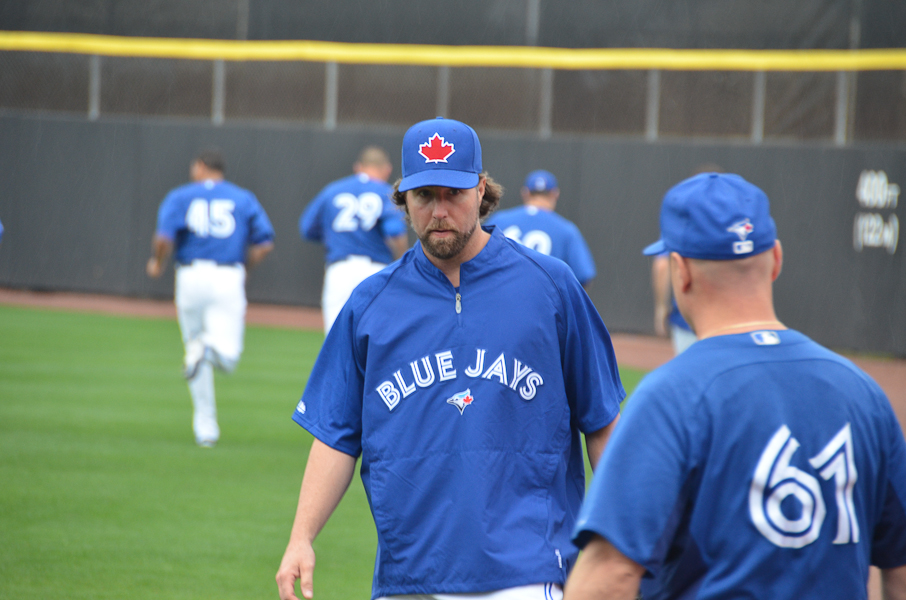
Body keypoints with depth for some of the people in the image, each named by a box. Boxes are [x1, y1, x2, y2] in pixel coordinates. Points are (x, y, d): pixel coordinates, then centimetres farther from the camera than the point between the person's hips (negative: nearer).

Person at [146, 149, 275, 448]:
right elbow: (265, 243, 3)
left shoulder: (180, 196, 7)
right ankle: (210, 347, -37)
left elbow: (164, 237, -9)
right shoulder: (244, 199, 12)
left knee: (193, 340, 15)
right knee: (228, 358, -1)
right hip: (229, 279, 0)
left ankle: (206, 426, 10)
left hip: (191, 277, 0)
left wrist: (156, 262, 10)